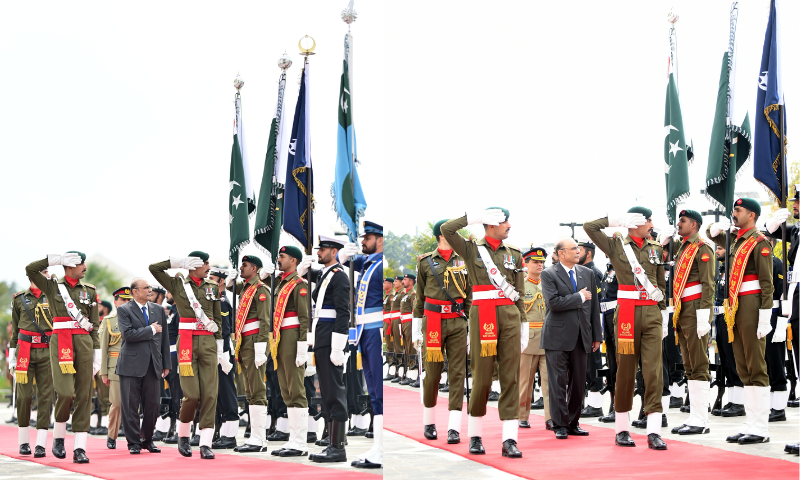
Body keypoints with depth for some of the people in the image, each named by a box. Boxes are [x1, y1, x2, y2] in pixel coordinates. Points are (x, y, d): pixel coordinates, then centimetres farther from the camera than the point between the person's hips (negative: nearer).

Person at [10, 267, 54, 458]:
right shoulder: (19, 298, 8)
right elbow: (15, 329, 12)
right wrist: (12, 356, 9)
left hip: (47, 352, 0)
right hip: (25, 350, 0)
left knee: (45, 396, -4)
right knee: (24, 395, -1)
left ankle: (41, 444, -3)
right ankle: (24, 441, 12)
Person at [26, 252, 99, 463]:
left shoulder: (89, 290, 14)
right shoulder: (52, 286, 8)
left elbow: (95, 325, 13)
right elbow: (30, 269, -8)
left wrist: (96, 353, 7)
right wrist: (57, 259, -7)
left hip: (84, 343, 3)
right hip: (61, 343, -3)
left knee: (84, 395, -1)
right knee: (66, 393, -15)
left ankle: (80, 448, 0)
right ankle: (58, 437, 10)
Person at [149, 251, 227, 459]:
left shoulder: (213, 287, 13)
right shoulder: (177, 284, 5)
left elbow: (218, 319, 15)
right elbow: (154, 268, -3)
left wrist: (220, 347, 10)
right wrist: (178, 262, -5)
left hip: (208, 343, 3)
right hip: (186, 342, -3)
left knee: (210, 394, -5)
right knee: (191, 395, -8)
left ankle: (205, 444, -4)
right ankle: (183, 435, 16)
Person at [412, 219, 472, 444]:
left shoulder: (463, 261, 9)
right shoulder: (426, 262, 4)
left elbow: (469, 297, 12)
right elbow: (420, 298, 8)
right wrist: (416, 330, 7)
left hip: (458, 324, 2)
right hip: (433, 322, -2)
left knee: (458, 373, -4)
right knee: (432, 373, 2)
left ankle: (454, 427, -4)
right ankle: (429, 423, 20)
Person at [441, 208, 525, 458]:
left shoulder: (514, 254, 15)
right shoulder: (471, 249, 6)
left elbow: (520, 294, 16)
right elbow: (446, 229, -10)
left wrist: (523, 325, 11)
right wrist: (475, 217, -6)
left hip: (510, 316, 3)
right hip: (482, 315, -3)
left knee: (510, 376, -3)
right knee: (482, 376, -2)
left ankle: (509, 440, -4)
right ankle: (475, 436, 12)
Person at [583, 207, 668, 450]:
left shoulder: (656, 248, 14)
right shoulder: (616, 245, 3)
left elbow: (661, 284, 18)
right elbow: (589, 227, -6)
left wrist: (664, 315, 13)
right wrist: (618, 219, -5)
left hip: (652, 314, 3)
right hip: (627, 313, -3)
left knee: (654, 371, -6)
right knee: (625, 371, 3)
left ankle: (654, 432, -7)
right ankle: (622, 429, 13)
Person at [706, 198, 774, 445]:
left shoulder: (759, 242, -8)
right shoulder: (735, 241, 16)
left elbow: (767, 283, -13)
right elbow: (712, 234, 36)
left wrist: (765, 318, -19)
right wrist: (717, 228, 11)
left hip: (751, 305, -9)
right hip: (735, 307, 9)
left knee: (756, 368, -7)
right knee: (743, 369, 9)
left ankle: (761, 429, -6)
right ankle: (751, 425, 13)